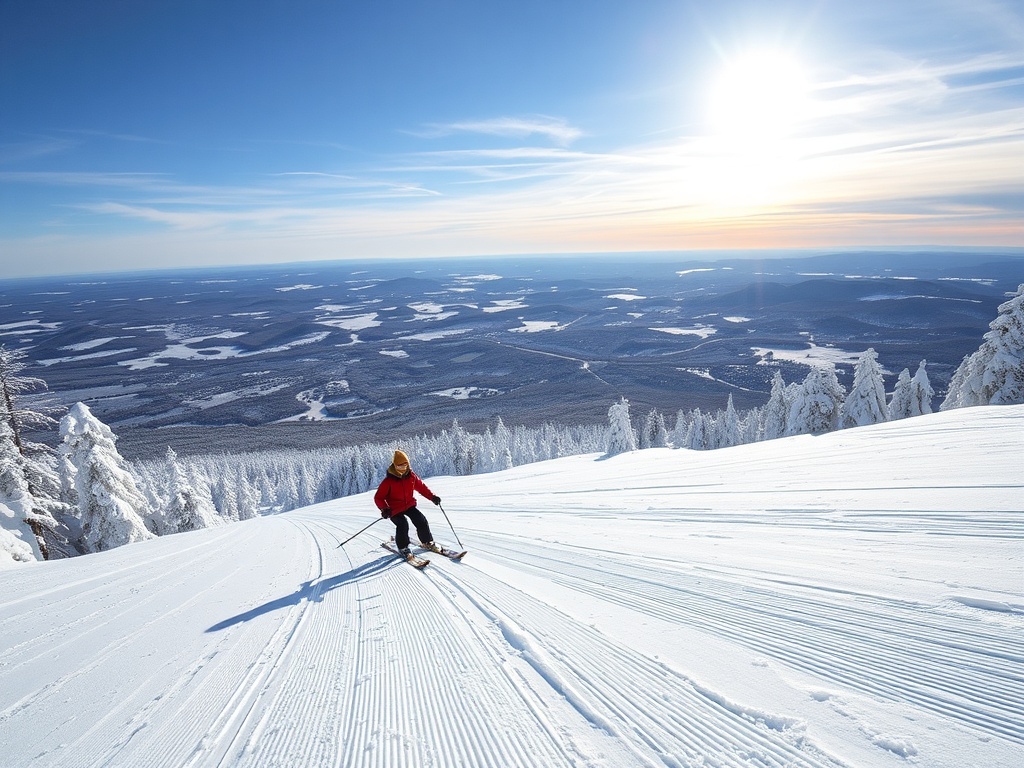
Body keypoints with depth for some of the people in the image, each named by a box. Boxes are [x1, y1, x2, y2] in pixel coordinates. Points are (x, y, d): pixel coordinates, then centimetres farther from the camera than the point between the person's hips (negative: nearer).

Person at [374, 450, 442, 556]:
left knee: (421, 520, -7)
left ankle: (427, 542, 16)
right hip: (395, 509, -4)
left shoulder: (411, 476, -3)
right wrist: (384, 509, -26)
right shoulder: (388, 481, -16)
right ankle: (403, 548, 1)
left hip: (409, 505, 4)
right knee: (402, 525, -24)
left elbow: (421, 487, 10)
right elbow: (378, 497, -11)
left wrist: (432, 496, -1)